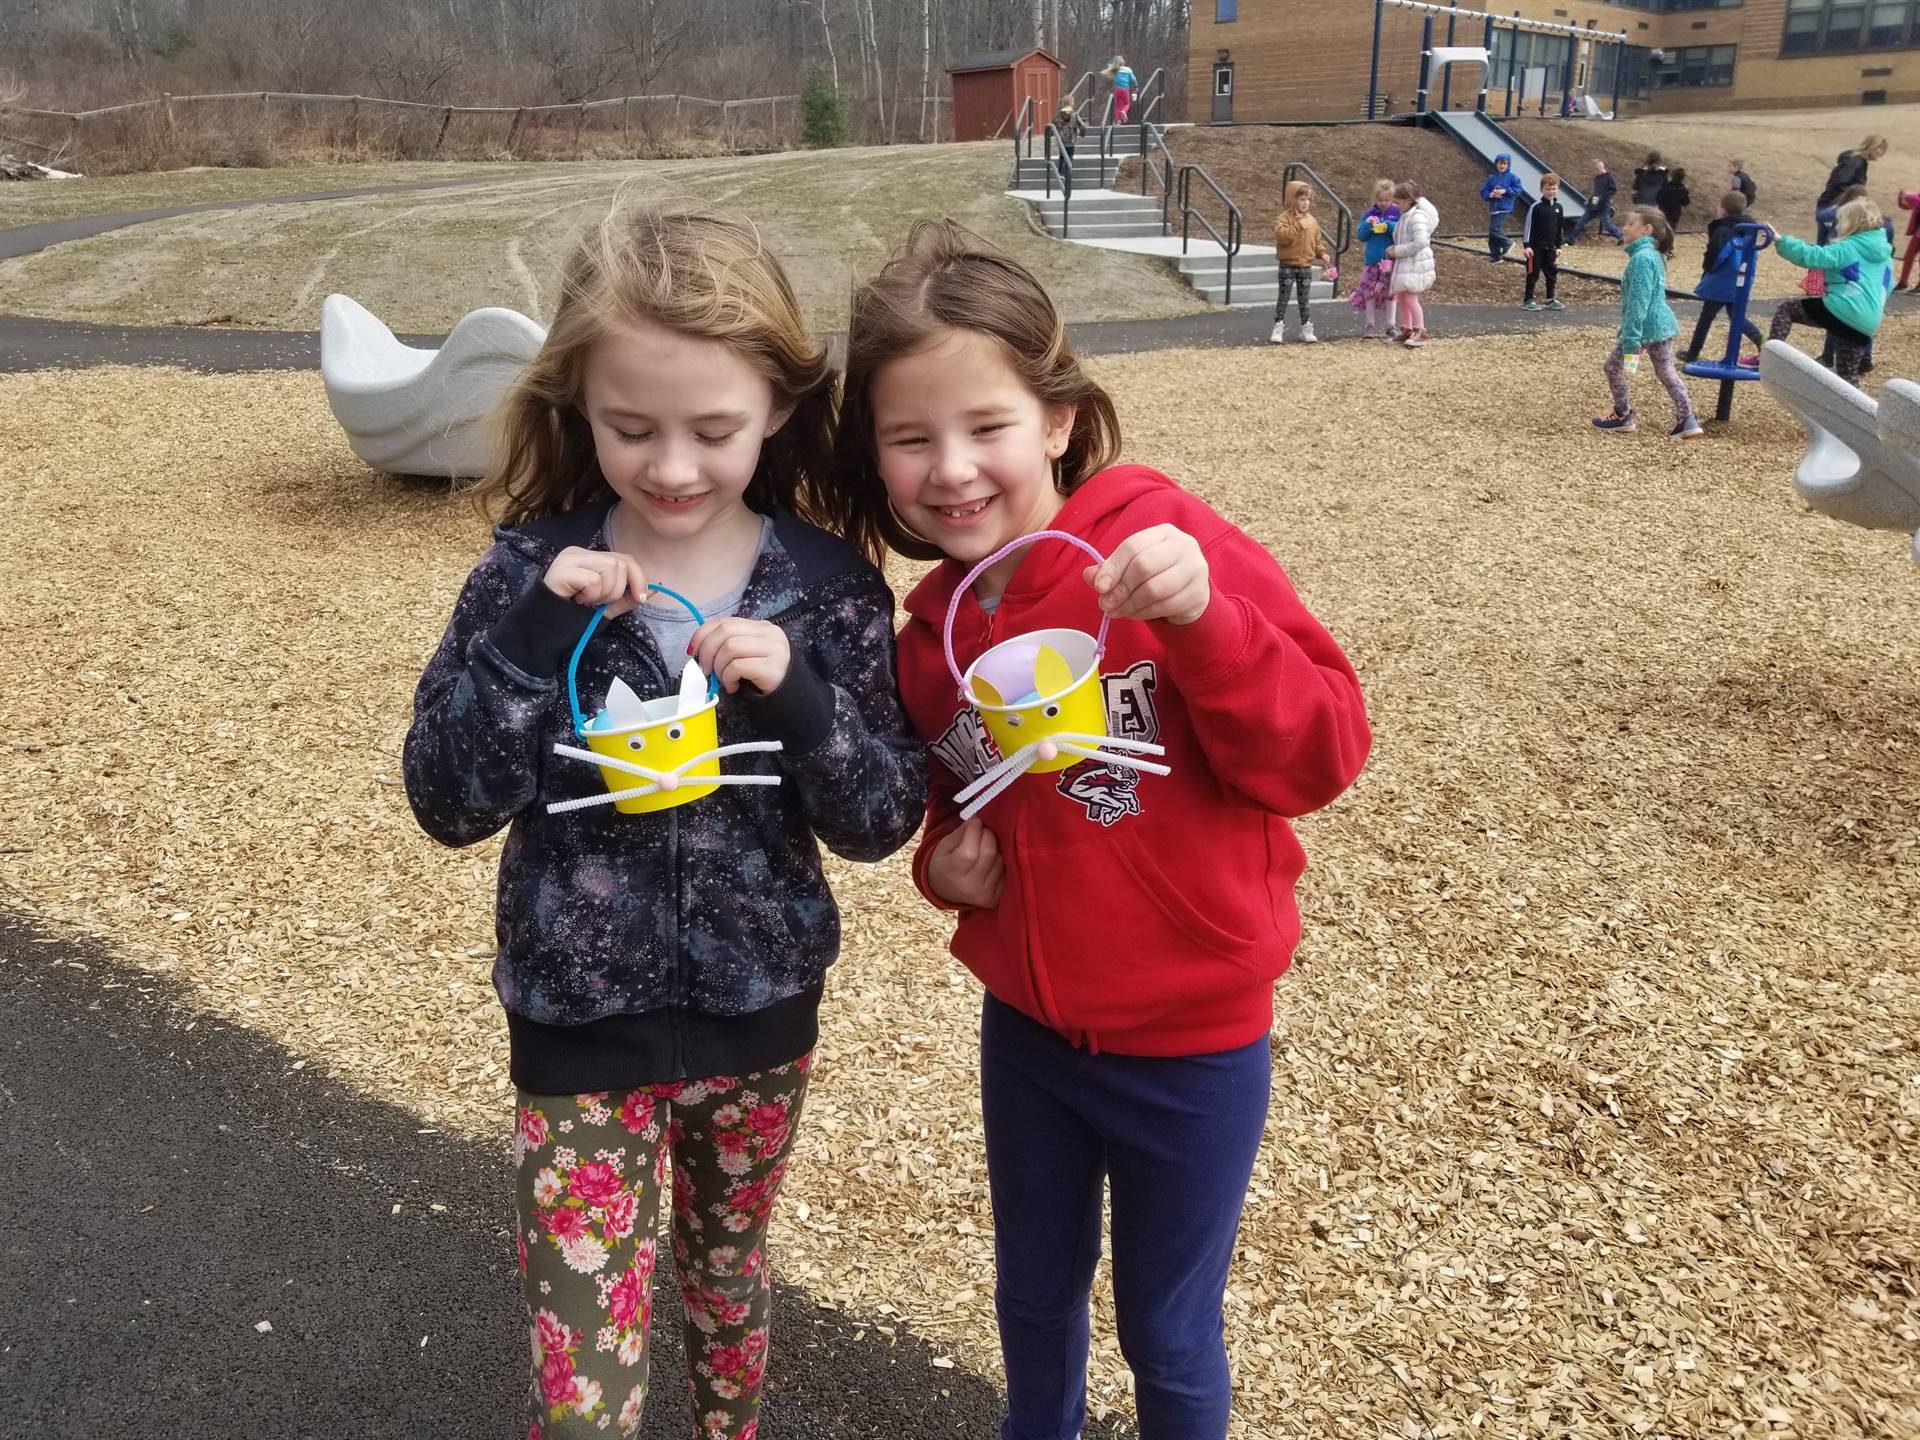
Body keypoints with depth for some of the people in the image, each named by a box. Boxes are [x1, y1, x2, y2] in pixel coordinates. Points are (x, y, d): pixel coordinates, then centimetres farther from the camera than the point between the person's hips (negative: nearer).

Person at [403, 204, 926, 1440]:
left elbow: (883, 820, -9)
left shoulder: (831, 586, -10)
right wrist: (534, 631, -27)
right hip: (581, 1021, -1)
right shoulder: (533, 573, -11)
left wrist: (795, 693, -27)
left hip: (759, 1014, 2)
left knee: (731, 1275, 25)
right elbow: (448, 804, -14)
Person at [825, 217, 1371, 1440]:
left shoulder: (1168, 547, -20)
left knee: (1169, 1335, 16)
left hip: (1194, 1036, -5)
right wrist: (946, 854, -7)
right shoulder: (930, 632, -3)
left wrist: (1205, 617, -36)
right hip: (1026, 1022, 5)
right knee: (1035, 1293, 26)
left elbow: (1324, 756, -22)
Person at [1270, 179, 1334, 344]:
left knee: (1304, 300, 10)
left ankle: (1306, 328, 16)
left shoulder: (1311, 220, 8)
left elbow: (1317, 240, 15)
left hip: (1306, 266, 4)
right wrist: (1298, 226, -25)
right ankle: (1278, 328, 4)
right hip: (1288, 265, -4)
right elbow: (1281, 236, -25)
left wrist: (1323, 253, -1)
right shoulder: (1285, 218, -9)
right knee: (1283, 298, -1)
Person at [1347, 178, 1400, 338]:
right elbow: (1361, 236, 5)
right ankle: (1370, 326, 9)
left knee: (1390, 292, 7)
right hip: (1372, 260, 1)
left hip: (1391, 258, -1)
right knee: (1370, 292, 2)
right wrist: (1367, 225, -12)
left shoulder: (1397, 212, -1)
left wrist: (1390, 226, -19)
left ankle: (1391, 326, 15)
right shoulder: (1369, 213, 4)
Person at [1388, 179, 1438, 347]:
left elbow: (1419, 243, -27)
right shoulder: (1406, 216, 11)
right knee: (1401, 297, 13)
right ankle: (1407, 329, 23)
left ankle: (1420, 332, -2)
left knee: (1410, 297, -9)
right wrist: (1395, 248, 5)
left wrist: (1397, 251, -21)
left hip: (1416, 264, -10)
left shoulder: (1417, 216, -19)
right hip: (1405, 263, 10)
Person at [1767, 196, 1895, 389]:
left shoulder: (1848, 248, -4)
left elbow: (1812, 256, -17)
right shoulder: (1884, 253, 18)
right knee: (1848, 376, 17)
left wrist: (1781, 241, -17)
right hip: (1867, 323, 7)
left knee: (1786, 309, 8)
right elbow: (1887, 285, 29)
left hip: (1842, 311, -7)